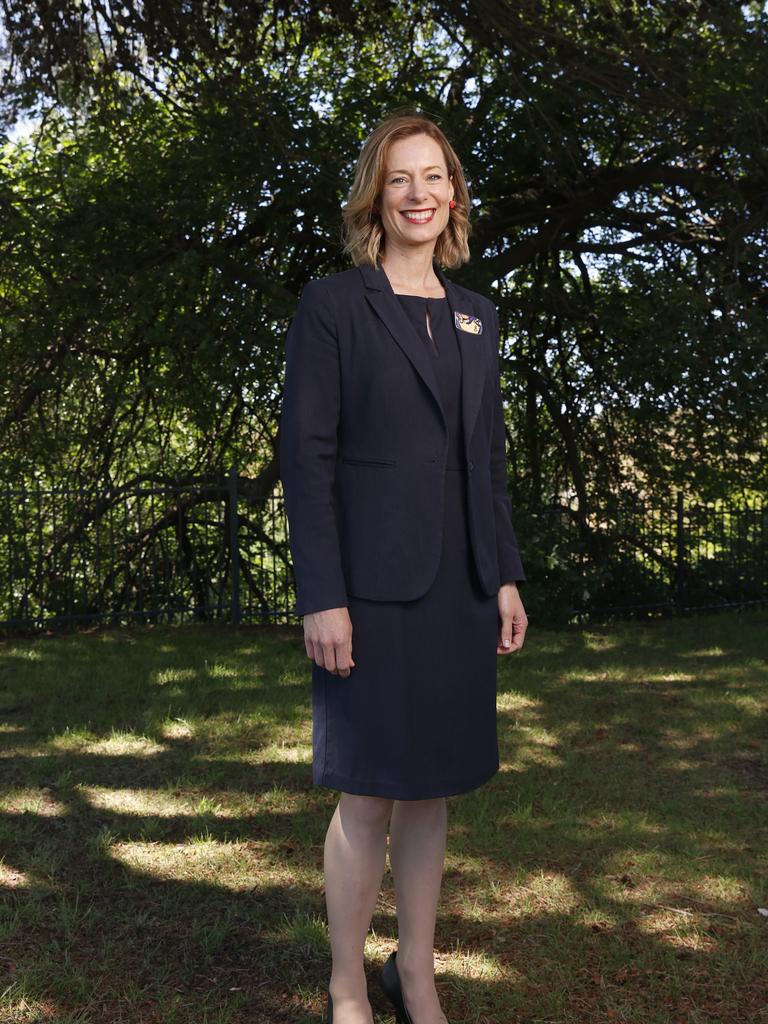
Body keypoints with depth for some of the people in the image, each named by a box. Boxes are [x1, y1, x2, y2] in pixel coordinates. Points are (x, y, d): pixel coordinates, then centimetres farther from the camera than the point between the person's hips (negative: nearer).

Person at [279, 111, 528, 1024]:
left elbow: (488, 461, 16)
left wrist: (506, 575, 9)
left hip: (459, 589, 5)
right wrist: (321, 597, -15)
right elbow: (305, 456, -8)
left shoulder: (475, 316, 15)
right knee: (369, 795, 2)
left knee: (432, 788, 12)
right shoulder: (331, 304, -2)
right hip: (373, 587, -5)